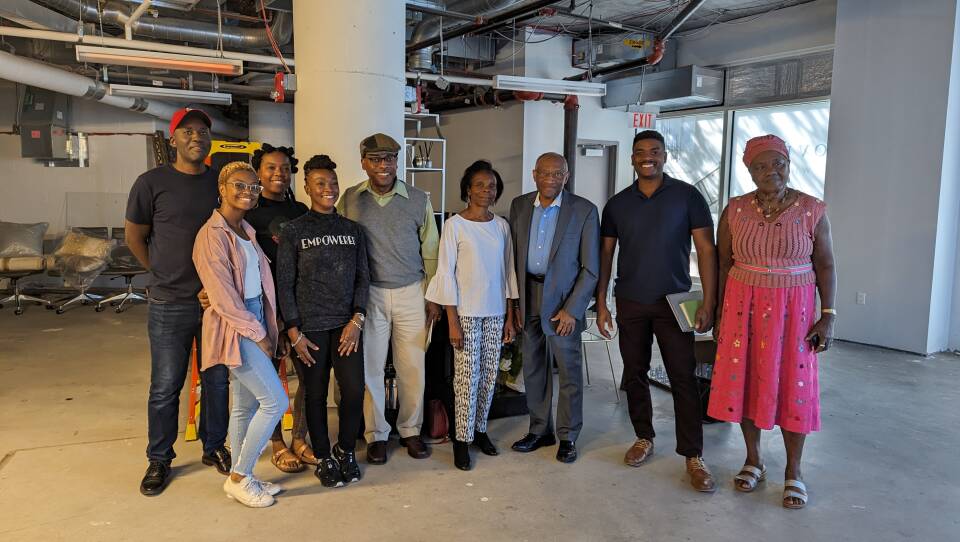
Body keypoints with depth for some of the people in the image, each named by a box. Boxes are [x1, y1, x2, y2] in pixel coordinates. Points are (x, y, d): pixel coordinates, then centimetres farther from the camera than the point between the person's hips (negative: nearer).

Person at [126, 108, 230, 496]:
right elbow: (134, 236, 5)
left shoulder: (222, 182, 3)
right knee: (165, 387, 7)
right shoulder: (152, 183, -5)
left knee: (217, 380, 13)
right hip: (170, 304, -2)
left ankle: (214, 447, 30)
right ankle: (159, 460, 24)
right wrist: (164, 274, 6)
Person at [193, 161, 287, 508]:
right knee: (276, 401, -7)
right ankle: (240, 477, 9)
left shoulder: (247, 231, 13)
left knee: (246, 405, 13)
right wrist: (258, 335, -13)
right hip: (233, 327, -8)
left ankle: (240, 477, 25)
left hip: (254, 322, 8)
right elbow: (223, 297, -17)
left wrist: (264, 329, 4)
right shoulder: (213, 235, -15)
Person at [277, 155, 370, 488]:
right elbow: (285, 285, -2)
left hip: (347, 326, 2)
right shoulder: (293, 231, -1)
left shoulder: (352, 229, 8)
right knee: (316, 395, 6)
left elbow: (362, 277, 7)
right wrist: (294, 333, -7)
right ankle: (324, 459, 24)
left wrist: (356, 321, -4)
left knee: (354, 391, -2)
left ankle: (346, 451, 22)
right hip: (310, 328, -2)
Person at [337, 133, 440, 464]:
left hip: (411, 293, 1)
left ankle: (410, 430, 24)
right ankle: (376, 435, 21)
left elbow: (430, 252, 5)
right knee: (370, 367, 6)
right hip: (368, 294, 0)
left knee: (412, 367, 7)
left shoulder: (418, 200, 1)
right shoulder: (349, 200, 1)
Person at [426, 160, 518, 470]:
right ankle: (462, 439, 13)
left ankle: (480, 429, 27)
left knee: (489, 375, 9)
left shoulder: (501, 226, 6)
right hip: (466, 312, -4)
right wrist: (452, 321, -11)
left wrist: (510, 317, 8)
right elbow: (445, 273, -8)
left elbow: (508, 272, 9)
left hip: (495, 312, 4)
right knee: (467, 376, -1)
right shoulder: (455, 225, -6)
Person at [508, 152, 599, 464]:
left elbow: (591, 268, -7)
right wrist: (514, 301, 3)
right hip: (528, 295, 4)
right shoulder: (519, 206, 4)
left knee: (569, 369, 6)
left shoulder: (584, 211, -7)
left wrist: (572, 309, -13)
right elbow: (513, 257, 8)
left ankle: (568, 436, 21)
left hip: (563, 298, -4)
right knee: (533, 367, 13)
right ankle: (540, 430, 28)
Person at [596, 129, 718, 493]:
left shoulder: (687, 196, -2)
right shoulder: (617, 204, 6)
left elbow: (706, 249, -4)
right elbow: (605, 255, 8)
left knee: (683, 378, -3)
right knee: (634, 373, 10)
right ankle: (644, 438, 27)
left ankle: (693, 456, 6)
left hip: (673, 301, -3)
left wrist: (709, 302, -11)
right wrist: (601, 303, 3)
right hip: (630, 303, 3)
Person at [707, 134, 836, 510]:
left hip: (793, 308, -1)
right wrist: (720, 313, 2)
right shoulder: (734, 211, -1)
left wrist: (828, 316, -6)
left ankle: (793, 470, 19)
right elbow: (723, 264, 3)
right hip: (744, 306, 2)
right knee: (745, 380, 6)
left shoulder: (812, 210, -4)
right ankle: (753, 460, 24)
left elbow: (825, 265, -1)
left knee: (792, 384, 4)